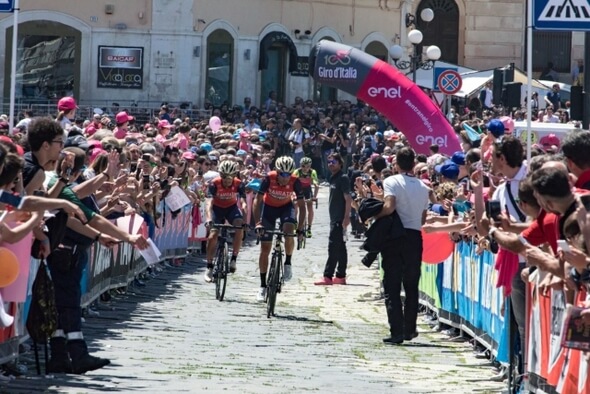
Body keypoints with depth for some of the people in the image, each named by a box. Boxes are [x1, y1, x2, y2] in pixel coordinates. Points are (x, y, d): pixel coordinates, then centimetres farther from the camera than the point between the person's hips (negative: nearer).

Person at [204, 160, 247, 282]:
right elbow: (209, 202, -35)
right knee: (212, 236, -17)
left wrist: (244, 220, -43)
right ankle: (209, 267, -7)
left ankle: (233, 259, -14)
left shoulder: (238, 184, -24)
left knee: (240, 229, -26)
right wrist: (209, 219, -51)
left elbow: (243, 203, -29)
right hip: (217, 208, -1)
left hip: (232, 208, 1)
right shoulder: (214, 184, -27)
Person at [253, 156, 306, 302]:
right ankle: (263, 286, 7)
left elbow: (301, 206, -20)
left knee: (289, 232, -31)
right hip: (269, 207, 0)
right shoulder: (269, 178, -29)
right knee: (265, 248, -2)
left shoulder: (295, 182, -26)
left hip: (286, 207, 0)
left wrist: (300, 228, -29)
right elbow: (257, 201, -27)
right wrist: (258, 223, -37)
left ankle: (288, 263, -4)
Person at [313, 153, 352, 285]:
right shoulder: (333, 178, 16)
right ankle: (341, 276, 14)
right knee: (340, 247, 11)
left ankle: (328, 276, -12)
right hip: (335, 218, 10)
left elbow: (348, 198, -16)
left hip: (340, 218, -10)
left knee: (334, 246, -11)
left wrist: (346, 217, -22)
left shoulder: (343, 178, -11)